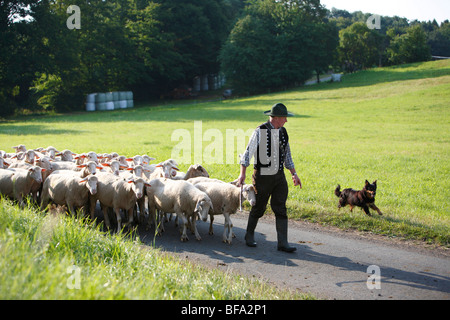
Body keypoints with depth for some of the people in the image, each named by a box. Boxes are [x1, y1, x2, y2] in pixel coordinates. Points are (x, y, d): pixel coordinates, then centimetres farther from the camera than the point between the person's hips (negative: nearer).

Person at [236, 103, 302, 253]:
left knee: (281, 209, -2)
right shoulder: (260, 131, -11)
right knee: (258, 208, 7)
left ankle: (283, 243, -1)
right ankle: (249, 235, 29)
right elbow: (248, 152, -12)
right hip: (262, 177, -5)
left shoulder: (283, 132, 8)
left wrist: (294, 174, 15)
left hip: (279, 176, 5)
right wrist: (242, 174, -19)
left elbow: (287, 155, 18)